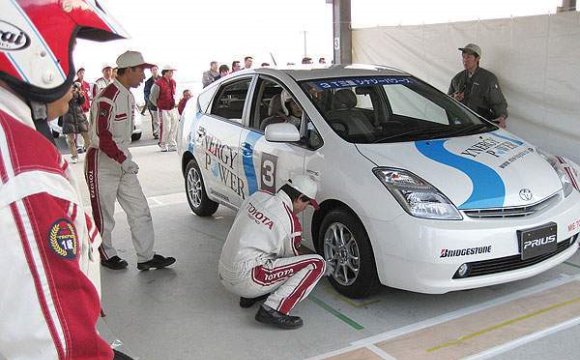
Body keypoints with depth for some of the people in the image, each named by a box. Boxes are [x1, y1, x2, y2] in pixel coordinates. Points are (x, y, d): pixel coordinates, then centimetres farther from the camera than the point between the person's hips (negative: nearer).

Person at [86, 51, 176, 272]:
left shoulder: (128, 96, 11)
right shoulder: (107, 98, -20)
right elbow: (101, 136, -23)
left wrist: (125, 157, 16)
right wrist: (123, 160, -22)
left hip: (123, 163, 9)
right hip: (102, 165, -9)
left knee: (140, 211, 6)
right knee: (104, 216, 7)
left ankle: (146, 257, 12)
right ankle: (107, 255, 26)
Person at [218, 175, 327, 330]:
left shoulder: (258, 196, 6)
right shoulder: (291, 223, -13)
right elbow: (291, 258, 5)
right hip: (246, 280, -8)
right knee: (317, 264, -10)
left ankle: (249, 297, 20)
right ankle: (272, 310, -16)